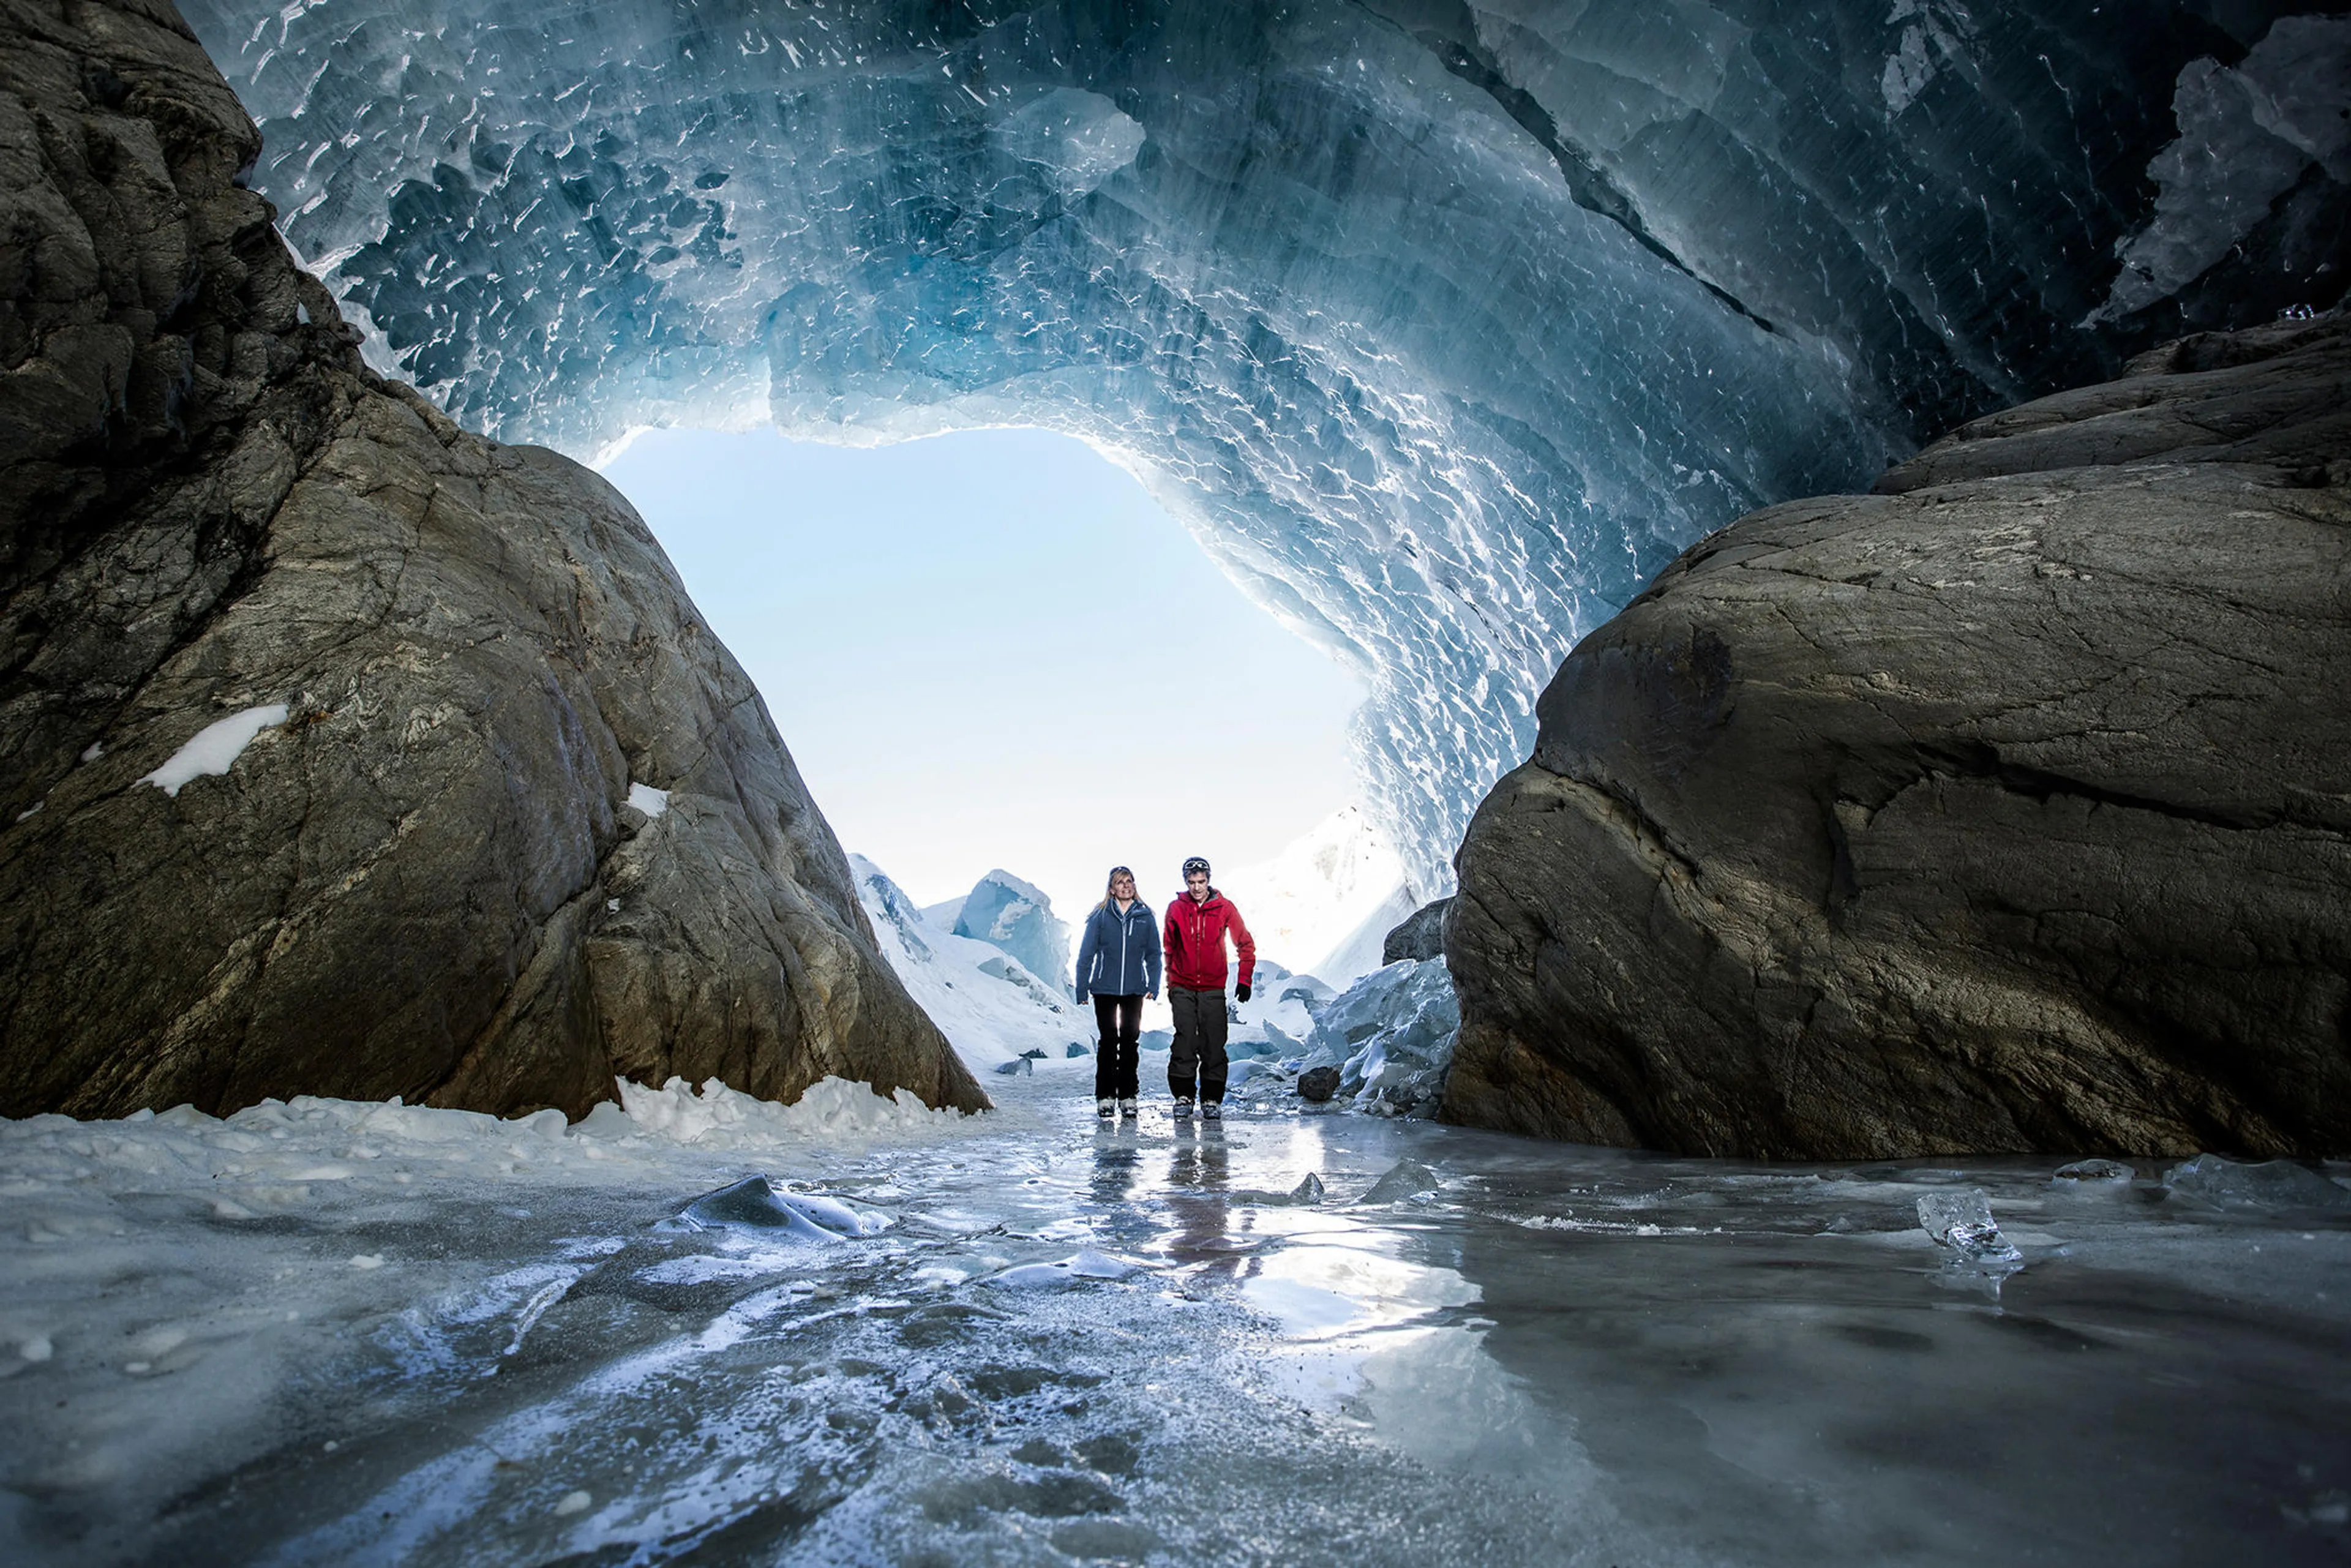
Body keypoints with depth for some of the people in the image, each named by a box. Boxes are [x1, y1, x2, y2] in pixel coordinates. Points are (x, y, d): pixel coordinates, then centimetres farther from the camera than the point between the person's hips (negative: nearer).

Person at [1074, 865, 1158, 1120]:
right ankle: (1105, 1097, 5)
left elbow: (1153, 954, 9)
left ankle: (1127, 1096, 15)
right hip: (1105, 989, -2)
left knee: (1130, 1042, 7)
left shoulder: (1145, 916, 4)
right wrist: (1082, 990, -1)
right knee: (1108, 1042, -2)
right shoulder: (1100, 915, -1)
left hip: (1134, 991, 2)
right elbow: (1086, 954, 2)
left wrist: (1153, 986, 0)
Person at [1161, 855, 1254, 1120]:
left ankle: (1212, 1098, 7)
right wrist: (1170, 983, 12)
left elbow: (1245, 945, 6)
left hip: (1213, 989, 0)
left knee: (1214, 1046, -1)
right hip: (1182, 989, 1)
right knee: (1184, 1043, -3)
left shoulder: (1224, 908, -1)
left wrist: (1244, 980, 0)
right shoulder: (1176, 909, 2)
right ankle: (1183, 1095, 7)